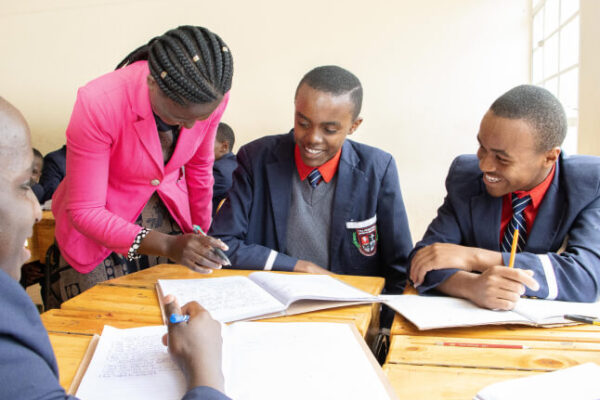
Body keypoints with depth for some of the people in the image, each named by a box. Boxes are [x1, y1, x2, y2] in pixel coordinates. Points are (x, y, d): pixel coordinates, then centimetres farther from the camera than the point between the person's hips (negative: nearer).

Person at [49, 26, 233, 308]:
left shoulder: (211, 97, -17)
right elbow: (84, 211, -23)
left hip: (169, 213, 3)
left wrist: (201, 237, 14)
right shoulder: (98, 103, -29)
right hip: (98, 231, -3)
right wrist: (167, 246, -35)